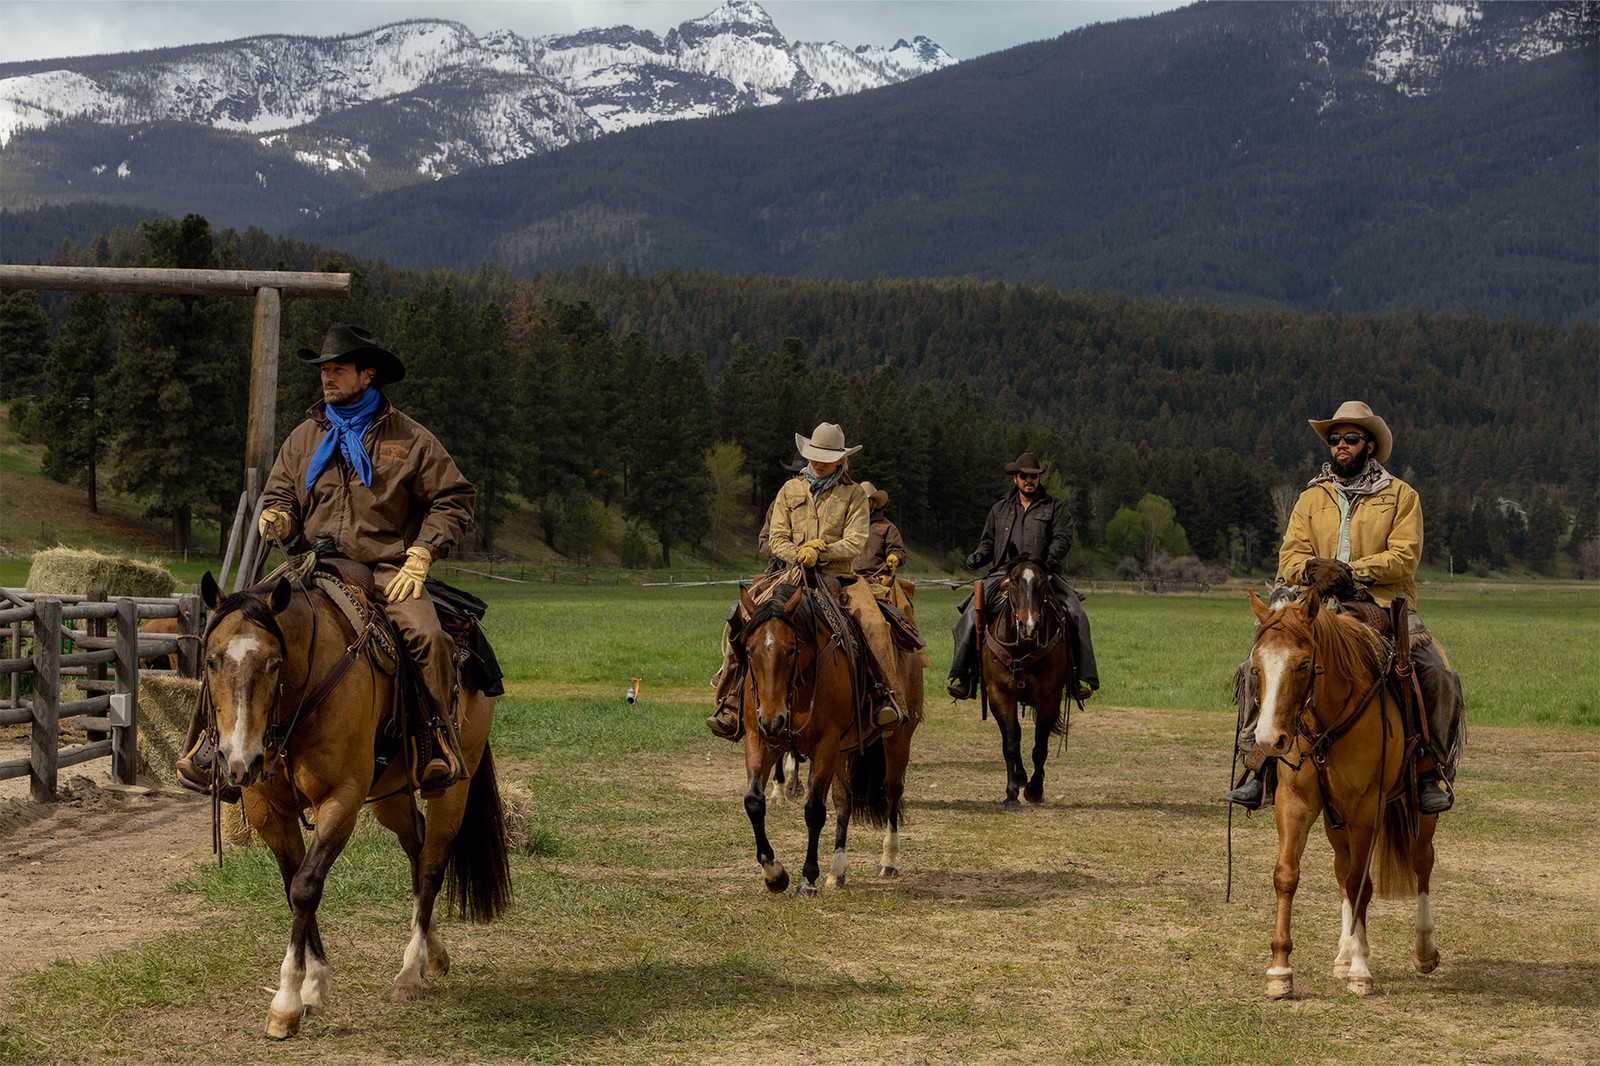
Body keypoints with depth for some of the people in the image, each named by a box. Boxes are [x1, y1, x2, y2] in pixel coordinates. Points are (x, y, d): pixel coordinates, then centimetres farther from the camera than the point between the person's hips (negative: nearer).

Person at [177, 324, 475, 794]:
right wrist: (276, 518, -7)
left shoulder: (409, 438, 5)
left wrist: (419, 557, -8)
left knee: (427, 636, -31)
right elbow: (281, 496, 19)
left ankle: (440, 748, -20)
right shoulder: (304, 437, 15)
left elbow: (453, 500, 4)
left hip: (385, 570, -3)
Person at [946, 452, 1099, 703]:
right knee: (972, 614, -20)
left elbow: (1063, 539, -1)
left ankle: (1082, 679, -17)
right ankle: (963, 675, -14)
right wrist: (978, 557, 1)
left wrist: (1048, 560, -20)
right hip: (1003, 574, 2)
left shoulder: (1055, 507, 10)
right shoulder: (1000, 509, 20)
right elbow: (988, 541, 24)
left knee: (1076, 615, -22)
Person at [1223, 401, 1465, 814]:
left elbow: (1404, 557, -4)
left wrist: (1353, 572, -18)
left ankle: (1433, 770, -8)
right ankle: (1260, 767, -8)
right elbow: (1290, 554, 9)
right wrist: (1310, 570, -16)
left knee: (1437, 677, -24)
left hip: (1385, 606, -2)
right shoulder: (1312, 497, 17)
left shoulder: (1401, 496, 8)